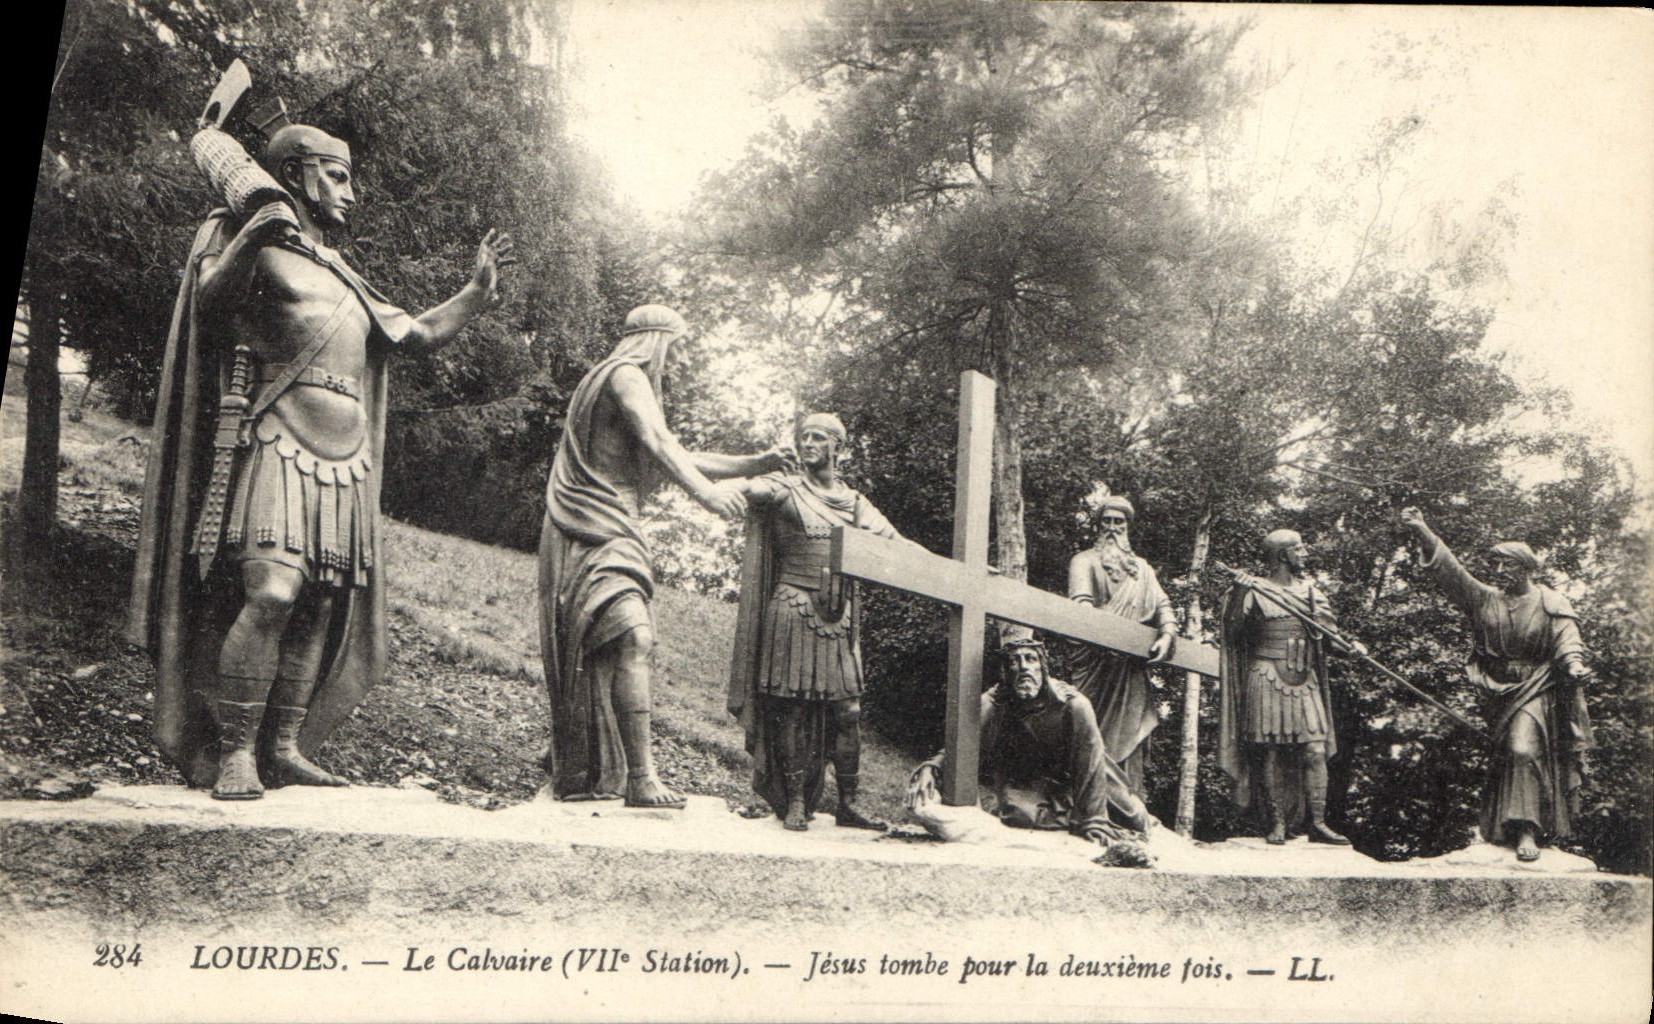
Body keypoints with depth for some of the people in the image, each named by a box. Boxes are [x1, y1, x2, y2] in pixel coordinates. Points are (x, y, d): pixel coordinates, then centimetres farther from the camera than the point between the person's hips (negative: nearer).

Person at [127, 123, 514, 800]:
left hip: (345, 465, 8)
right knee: (271, 594, -21)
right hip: (278, 451, -7)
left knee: (321, 607, 3)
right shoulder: (263, 252, 4)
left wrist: (478, 291, 24)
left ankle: (284, 749, 10)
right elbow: (209, 302, -13)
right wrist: (246, 244, -28)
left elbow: (423, 335, 32)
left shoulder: (348, 285, 27)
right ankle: (234, 753, -13)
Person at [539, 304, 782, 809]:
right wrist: (704, 489, -36)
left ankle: (573, 768, 21)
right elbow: (655, 440, -23)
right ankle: (640, 777, -30)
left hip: (612, 530, 11)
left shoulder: (633, 384, 27)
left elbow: (677, 458, 30)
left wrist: (756, 464, 21)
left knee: (601, 653, 12)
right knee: (634, 636, -23)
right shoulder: (625, 376, -5)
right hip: (591, 531, -11)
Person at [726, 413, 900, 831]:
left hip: (838, 618, 4)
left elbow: (894, 542, 15)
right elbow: (749, 489, -18)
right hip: (793, 612, -4)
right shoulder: (785, 490, 3)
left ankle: (848, 803, 7)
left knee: (847, 710, -1)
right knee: (792, 708, -3)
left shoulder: (852, 501, 16)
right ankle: (795, 803, 4)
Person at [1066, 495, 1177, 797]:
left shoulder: (1143, 569, 26)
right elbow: (1081, 600, -8)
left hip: (1133, 666, 4)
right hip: (1096, 657, -4)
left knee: (1130, 737, -1)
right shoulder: (1084, 561, 10)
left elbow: (1162, 604, 16)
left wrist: (1167, 634, -6)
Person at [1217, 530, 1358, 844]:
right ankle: (1277, 823, 4)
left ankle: (1318, 823, -1)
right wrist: (1238, 596, -22)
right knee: (1270, 753, -3)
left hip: (1305, 681, 4)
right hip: (1267, 680, -4)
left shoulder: (1310, 590, 15)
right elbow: (1232, 632, -10)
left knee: (1316, 751, -4)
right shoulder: (1255, 591, -1)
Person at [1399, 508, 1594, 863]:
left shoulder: (1551, 605, -3)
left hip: (1535, 692, -4)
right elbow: (1451, 570, 0)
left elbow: (1568, 640, -14)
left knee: (1524, 750, -19)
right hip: (1498, 693, 4)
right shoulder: (1485, 599, 7)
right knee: (1502, 757, 9)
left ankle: (1526, 831, -19)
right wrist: (1423, 532, -10)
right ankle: (1501, 827, 19)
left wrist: (1574, 665, -37)